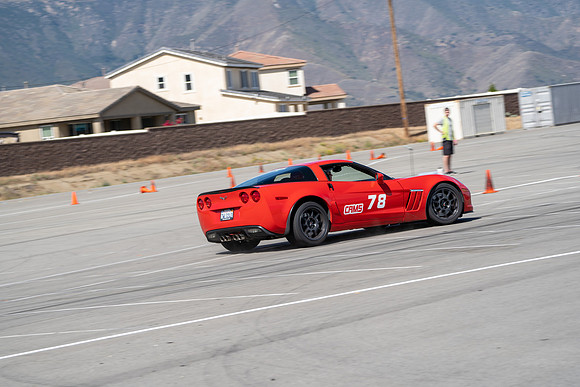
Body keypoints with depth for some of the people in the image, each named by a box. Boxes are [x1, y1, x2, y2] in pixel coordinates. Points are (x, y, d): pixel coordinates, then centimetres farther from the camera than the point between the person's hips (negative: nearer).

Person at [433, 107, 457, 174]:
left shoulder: (450, 119, 18)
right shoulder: (443, 119, -7)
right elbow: (434, 125, -14)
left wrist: (454, 138, 24)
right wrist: (441, 131, -13)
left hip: (450, 139, 8)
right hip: (446, 139, -8)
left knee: (450, 155, 9)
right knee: (446, 155, -10)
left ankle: (449, 169, 14)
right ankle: (446, 170, -10)